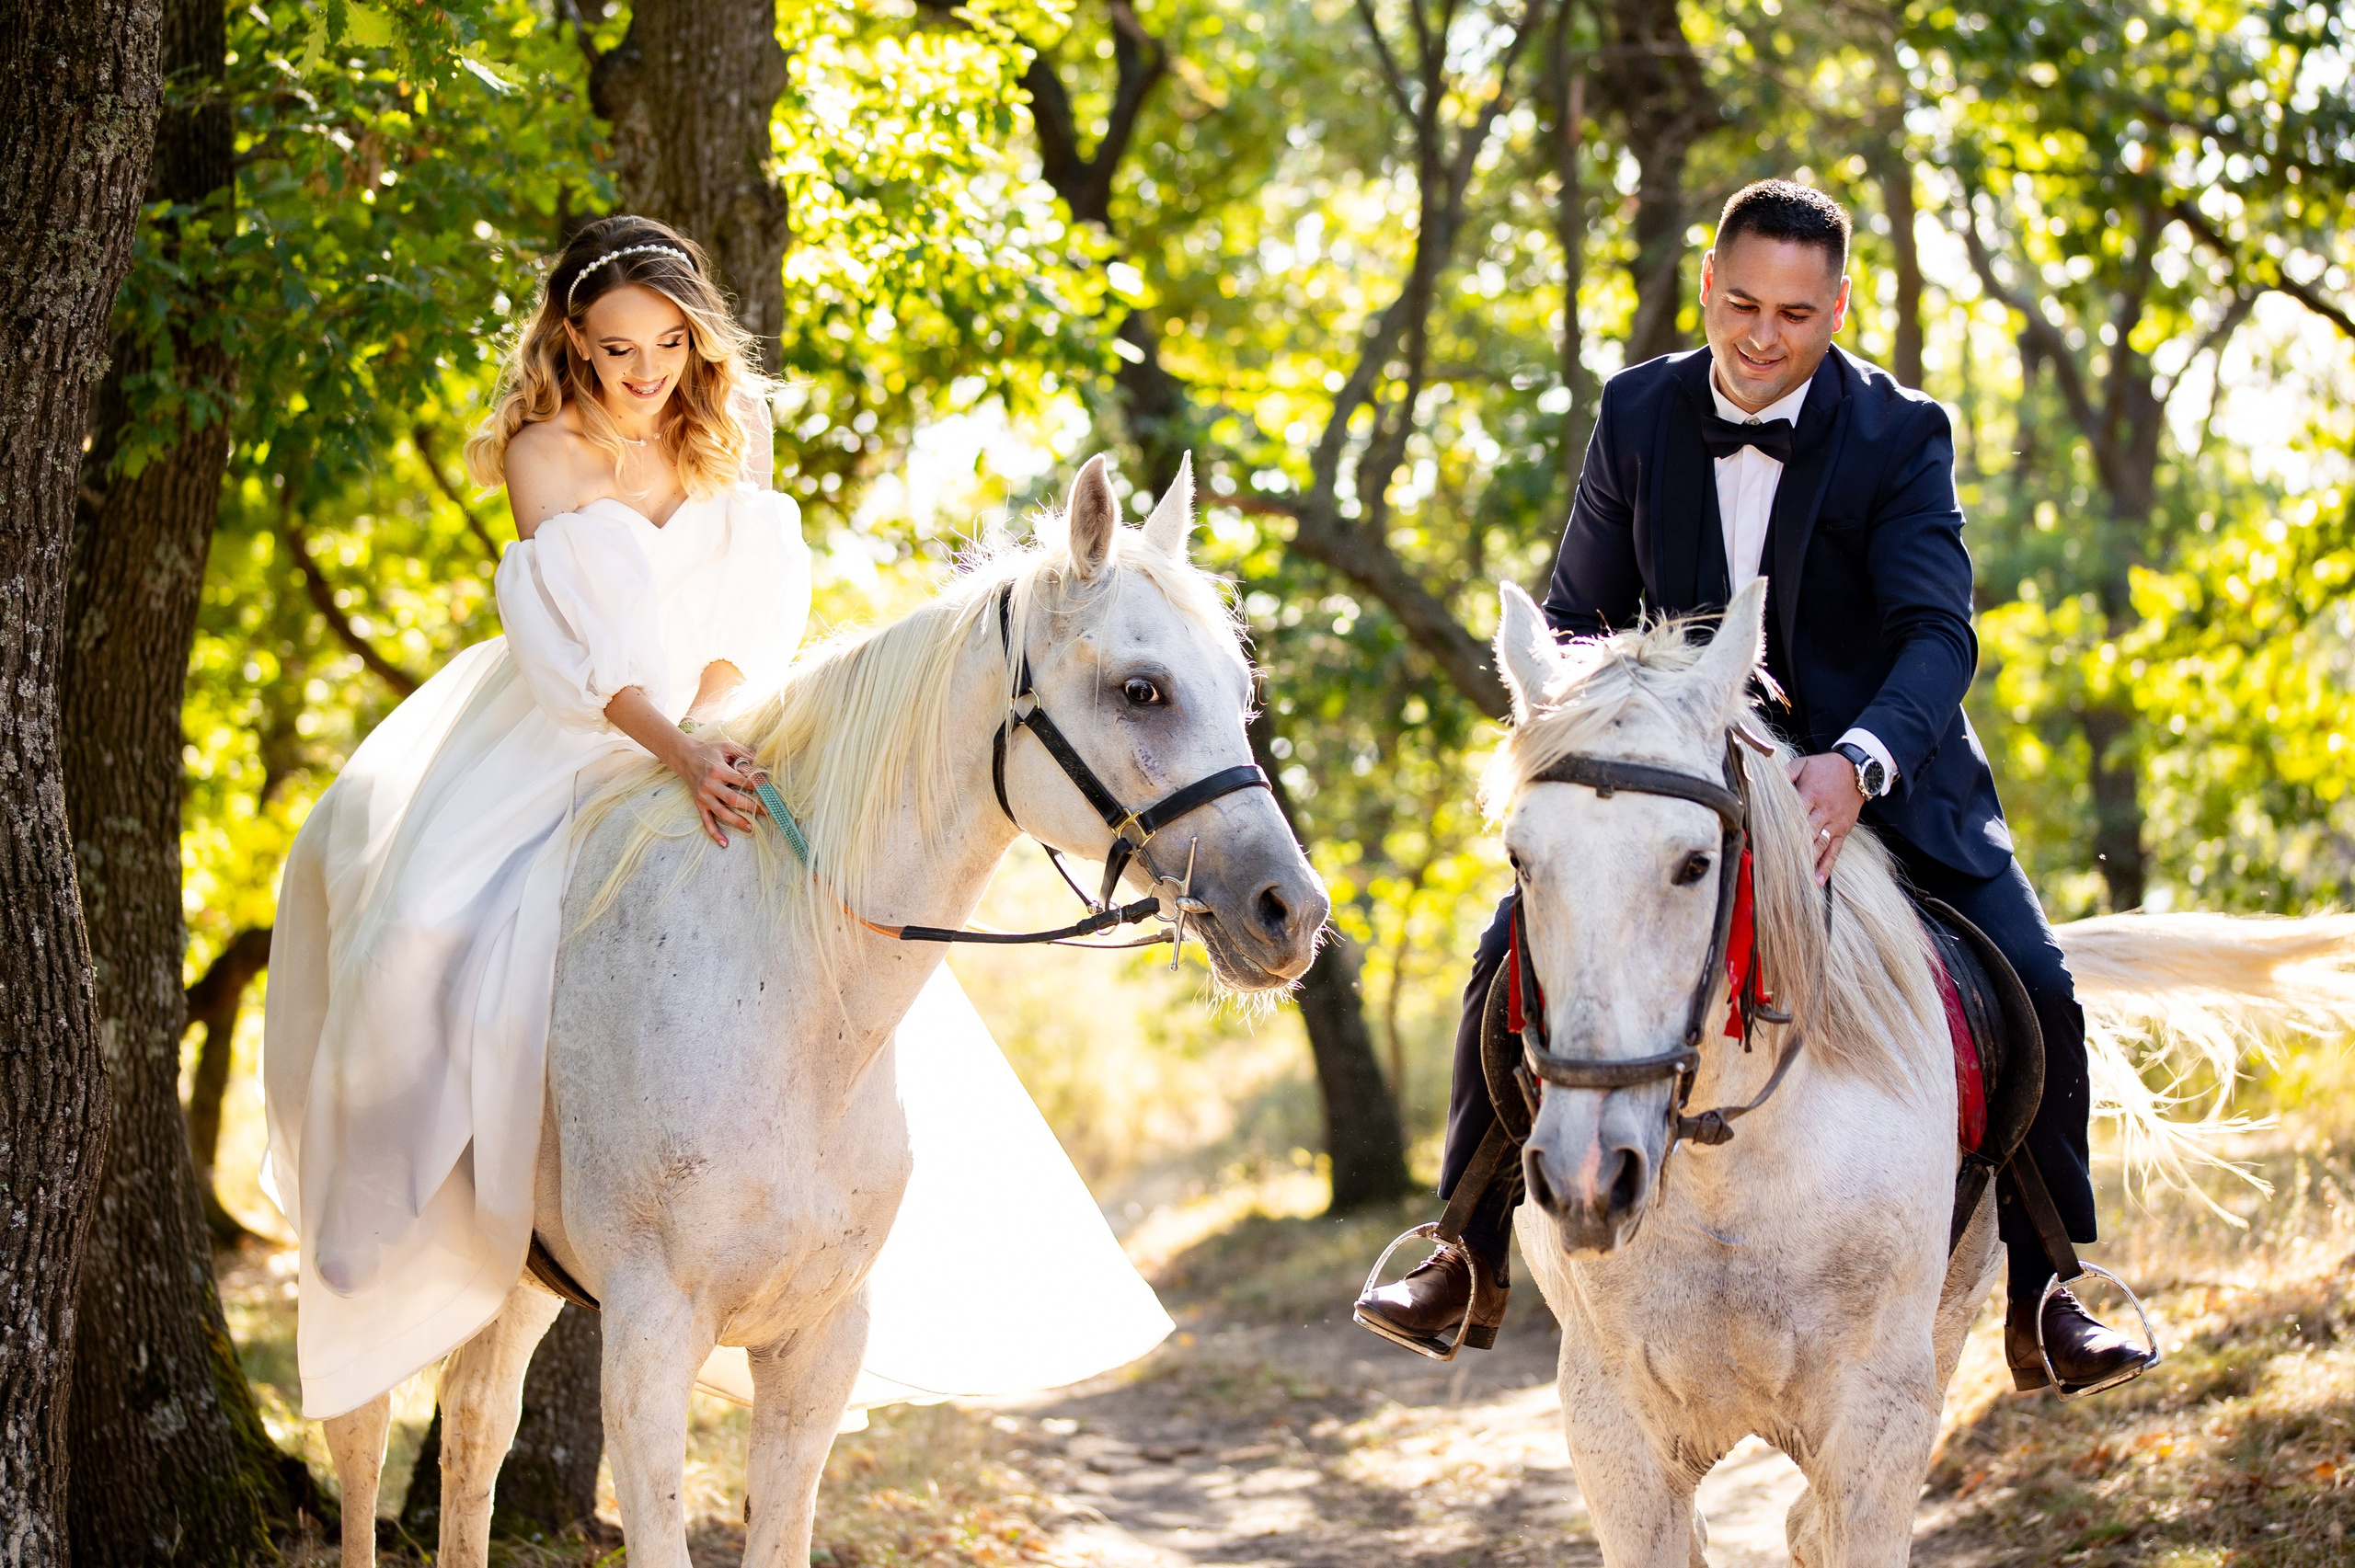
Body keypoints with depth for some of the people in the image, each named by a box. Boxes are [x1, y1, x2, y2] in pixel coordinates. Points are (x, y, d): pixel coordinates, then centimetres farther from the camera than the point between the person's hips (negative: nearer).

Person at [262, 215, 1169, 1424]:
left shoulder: (728, 432, 2)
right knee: (436, 929, -24)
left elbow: (756, 612, -4)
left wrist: (714, 724, -23)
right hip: (560, 741, -4)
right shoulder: (547, 456, -12)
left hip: (710, 735, 4)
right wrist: (676, 747, -39)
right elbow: (578, 650, -23)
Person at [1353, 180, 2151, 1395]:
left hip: (1873, 771, -2)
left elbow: (1936, 633, -25)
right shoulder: (1639, 413, -4)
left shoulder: (1900, 434, -13)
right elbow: (1581, 616, 5)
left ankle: (2044, 1298, 1)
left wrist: (1857, 762, -44)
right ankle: (1470, 1261, 4)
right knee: (1511, 964, -13)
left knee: (2034, 995, -16)